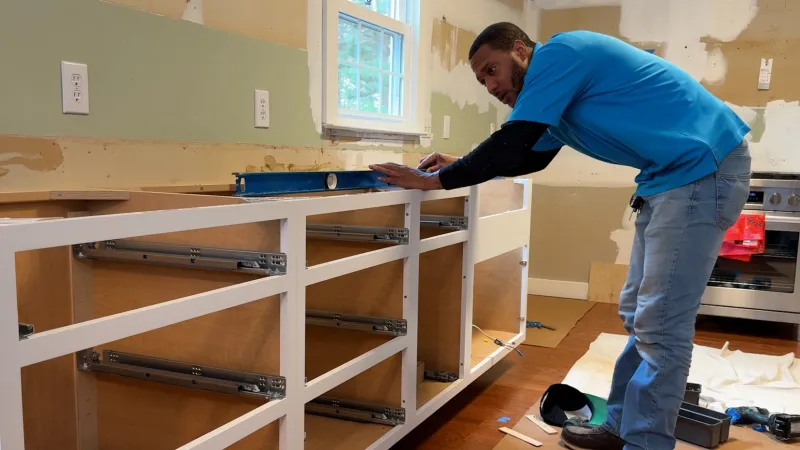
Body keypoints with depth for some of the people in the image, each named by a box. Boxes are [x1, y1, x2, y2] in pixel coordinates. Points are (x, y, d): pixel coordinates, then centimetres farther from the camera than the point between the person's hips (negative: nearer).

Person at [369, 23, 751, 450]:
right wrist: (459, 165, 17)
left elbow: (509, 148, -18)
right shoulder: (556, 87, 18)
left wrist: (433, 179, -9)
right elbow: (528, 156, 27)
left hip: (703, 168, -10)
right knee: (639, 316, 14)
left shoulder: (558, 53, -12)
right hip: (673, 175, 10)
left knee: (659, 328, -7)